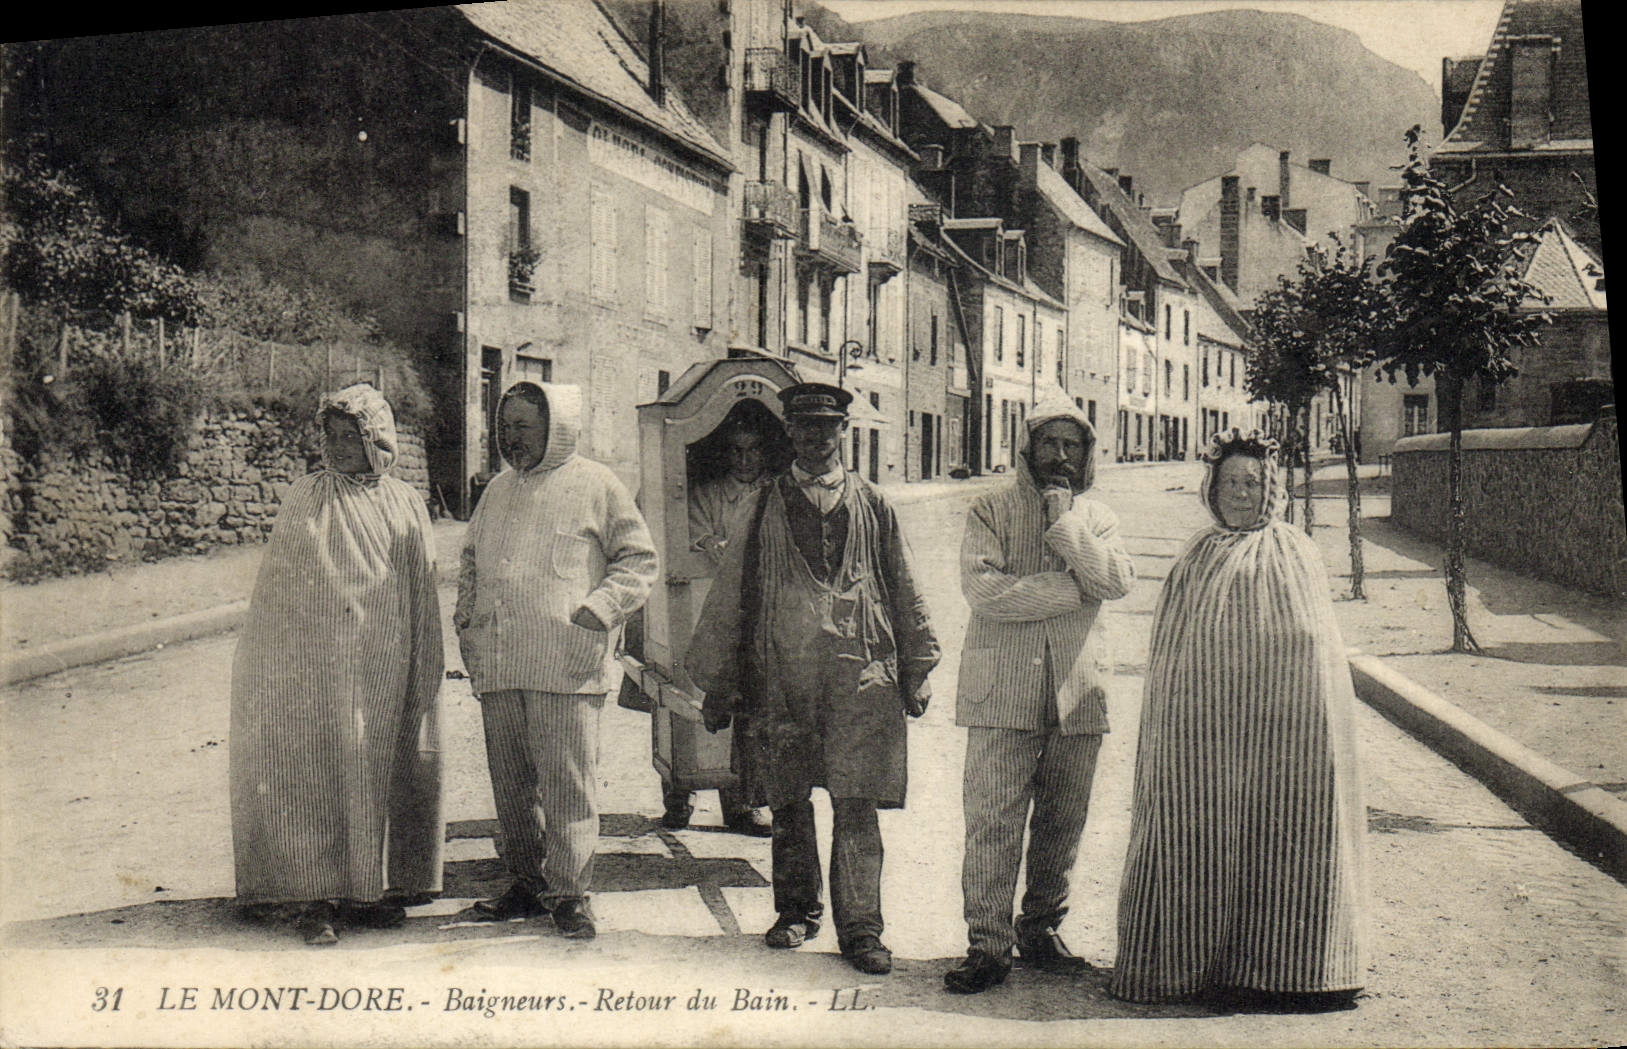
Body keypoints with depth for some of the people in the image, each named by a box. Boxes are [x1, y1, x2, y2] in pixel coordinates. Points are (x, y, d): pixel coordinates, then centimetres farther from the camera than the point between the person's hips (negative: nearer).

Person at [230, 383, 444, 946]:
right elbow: (277, 587, 8)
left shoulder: (405, 505, 9)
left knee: (377, 770, 4)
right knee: (313, 773, -4)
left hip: (381, 664, 1)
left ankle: (373, 889, 14)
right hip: (314, 662, -1)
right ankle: (314, 899, 0)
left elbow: (423, 601, 10)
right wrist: (264, 665, 1)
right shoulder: (303, 499, 7)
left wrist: (423, 680, 6)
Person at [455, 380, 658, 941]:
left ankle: (570, 892, 2)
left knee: (567, 781, -5)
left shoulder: (596, 486, 3)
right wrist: (466, 617, 16)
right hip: (496, 664, 6)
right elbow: (471, 562, 31)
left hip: (566, 664, -6)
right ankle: (526, 884, 20)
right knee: (511, 782, 9)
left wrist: (598, 611, -11)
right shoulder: (497, 490, 21)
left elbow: (638, 561, 2)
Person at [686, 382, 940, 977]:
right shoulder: (765, 508, 11)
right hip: (781, 675, 1)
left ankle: (860, 928, 0)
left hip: (861, 675, -1)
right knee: (788, 804, 8)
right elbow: (730, 595, 12)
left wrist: (917, 671, 13)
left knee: (857, 805, -6)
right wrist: (718, 683, 10)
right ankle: (797, 911, 25)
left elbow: (905, 593, 17)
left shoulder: (872, 507, 13)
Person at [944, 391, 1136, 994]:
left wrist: (1065, 523, -10)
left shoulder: (1096, 517, 15)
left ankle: (1041, 931, 21)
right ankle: (987, 944, -1)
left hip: (1077, 690, 3)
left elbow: (1118, 581, -4)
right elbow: (982, 589, -11)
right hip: (1003, 688, -3)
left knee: (1062, 821, 8)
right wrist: (1072, 587, -9)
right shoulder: (991, 511, 5)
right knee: (992, 819, -6)